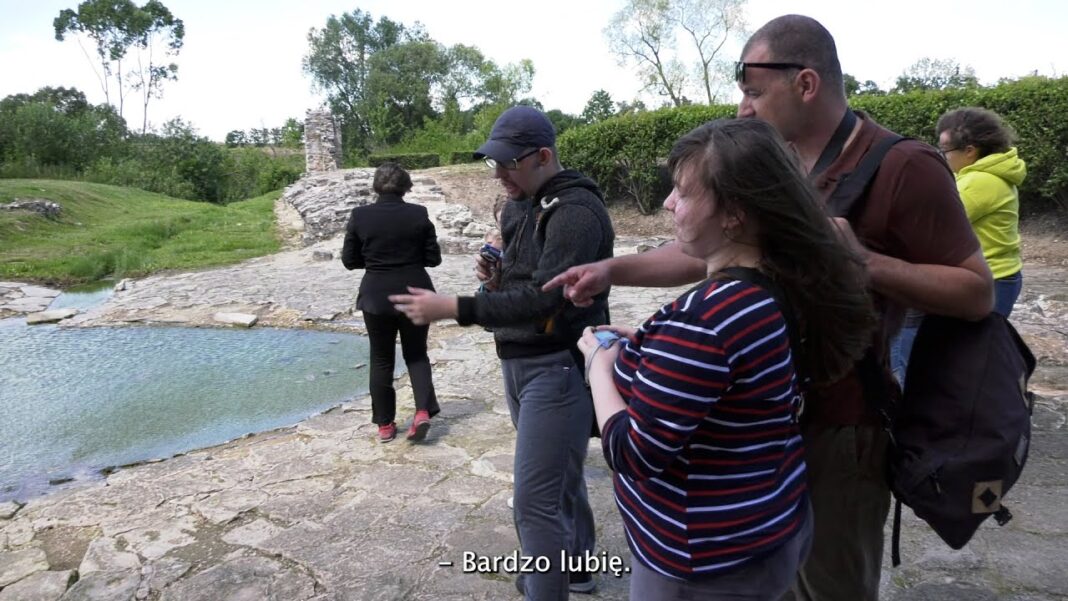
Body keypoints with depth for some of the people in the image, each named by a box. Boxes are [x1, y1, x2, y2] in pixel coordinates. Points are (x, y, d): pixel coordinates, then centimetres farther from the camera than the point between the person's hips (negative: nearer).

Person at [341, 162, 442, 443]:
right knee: (416, 354, 16)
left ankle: (385, 425, 18)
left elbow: (349, 260, 1)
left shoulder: (360, 216, -5)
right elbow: (433, 258, -2)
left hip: (377, 297, 0)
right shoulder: (419, 214, -6)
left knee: (381, 360, 12)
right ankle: (423, 411, -1)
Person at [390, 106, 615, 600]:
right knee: (559, 478, 22)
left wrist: (451, 308, -27)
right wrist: (493, 269, 0)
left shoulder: (576, 211, -18)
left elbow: (543, 298, -26)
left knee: (535, 500, -8)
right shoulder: (517, 205, 11)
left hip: (558, 368, -9)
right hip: (518, 362, 9)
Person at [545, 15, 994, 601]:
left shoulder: (902, 166, -16)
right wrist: (612, 268, -3)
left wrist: (865, 261, -27)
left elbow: (978, 292, -14)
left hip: (838, 429, -6)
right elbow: (705, 251, 8)